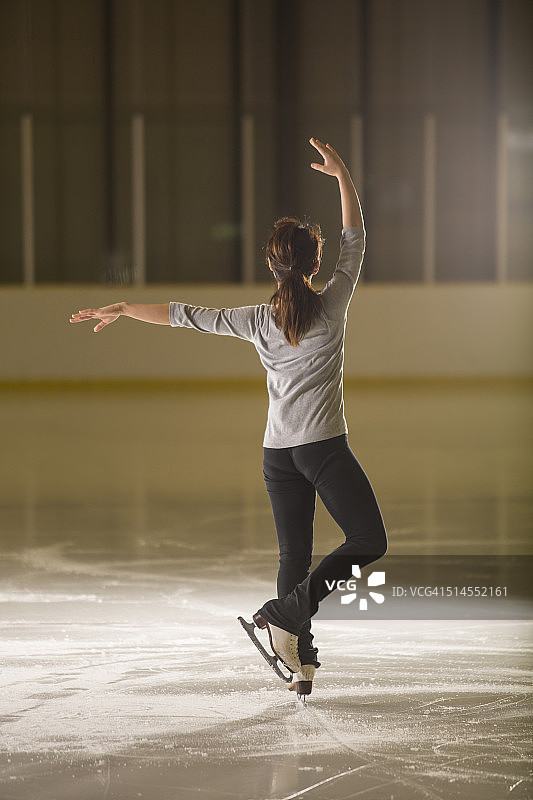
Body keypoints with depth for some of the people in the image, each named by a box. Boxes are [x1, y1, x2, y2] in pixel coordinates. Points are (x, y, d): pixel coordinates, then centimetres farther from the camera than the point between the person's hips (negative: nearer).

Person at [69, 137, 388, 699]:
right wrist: (341, 173, 12)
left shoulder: (258, 321, -1)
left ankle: (302, 666, 11)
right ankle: (288, 612, -11)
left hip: (278, 452, 4)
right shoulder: (332, 304, -8)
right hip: (325, 447, -4)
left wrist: (121, 309, 16)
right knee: (369, 542, 4)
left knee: (294, 553, 10)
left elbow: (186, 315, 6)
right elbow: (355, 238, 4)